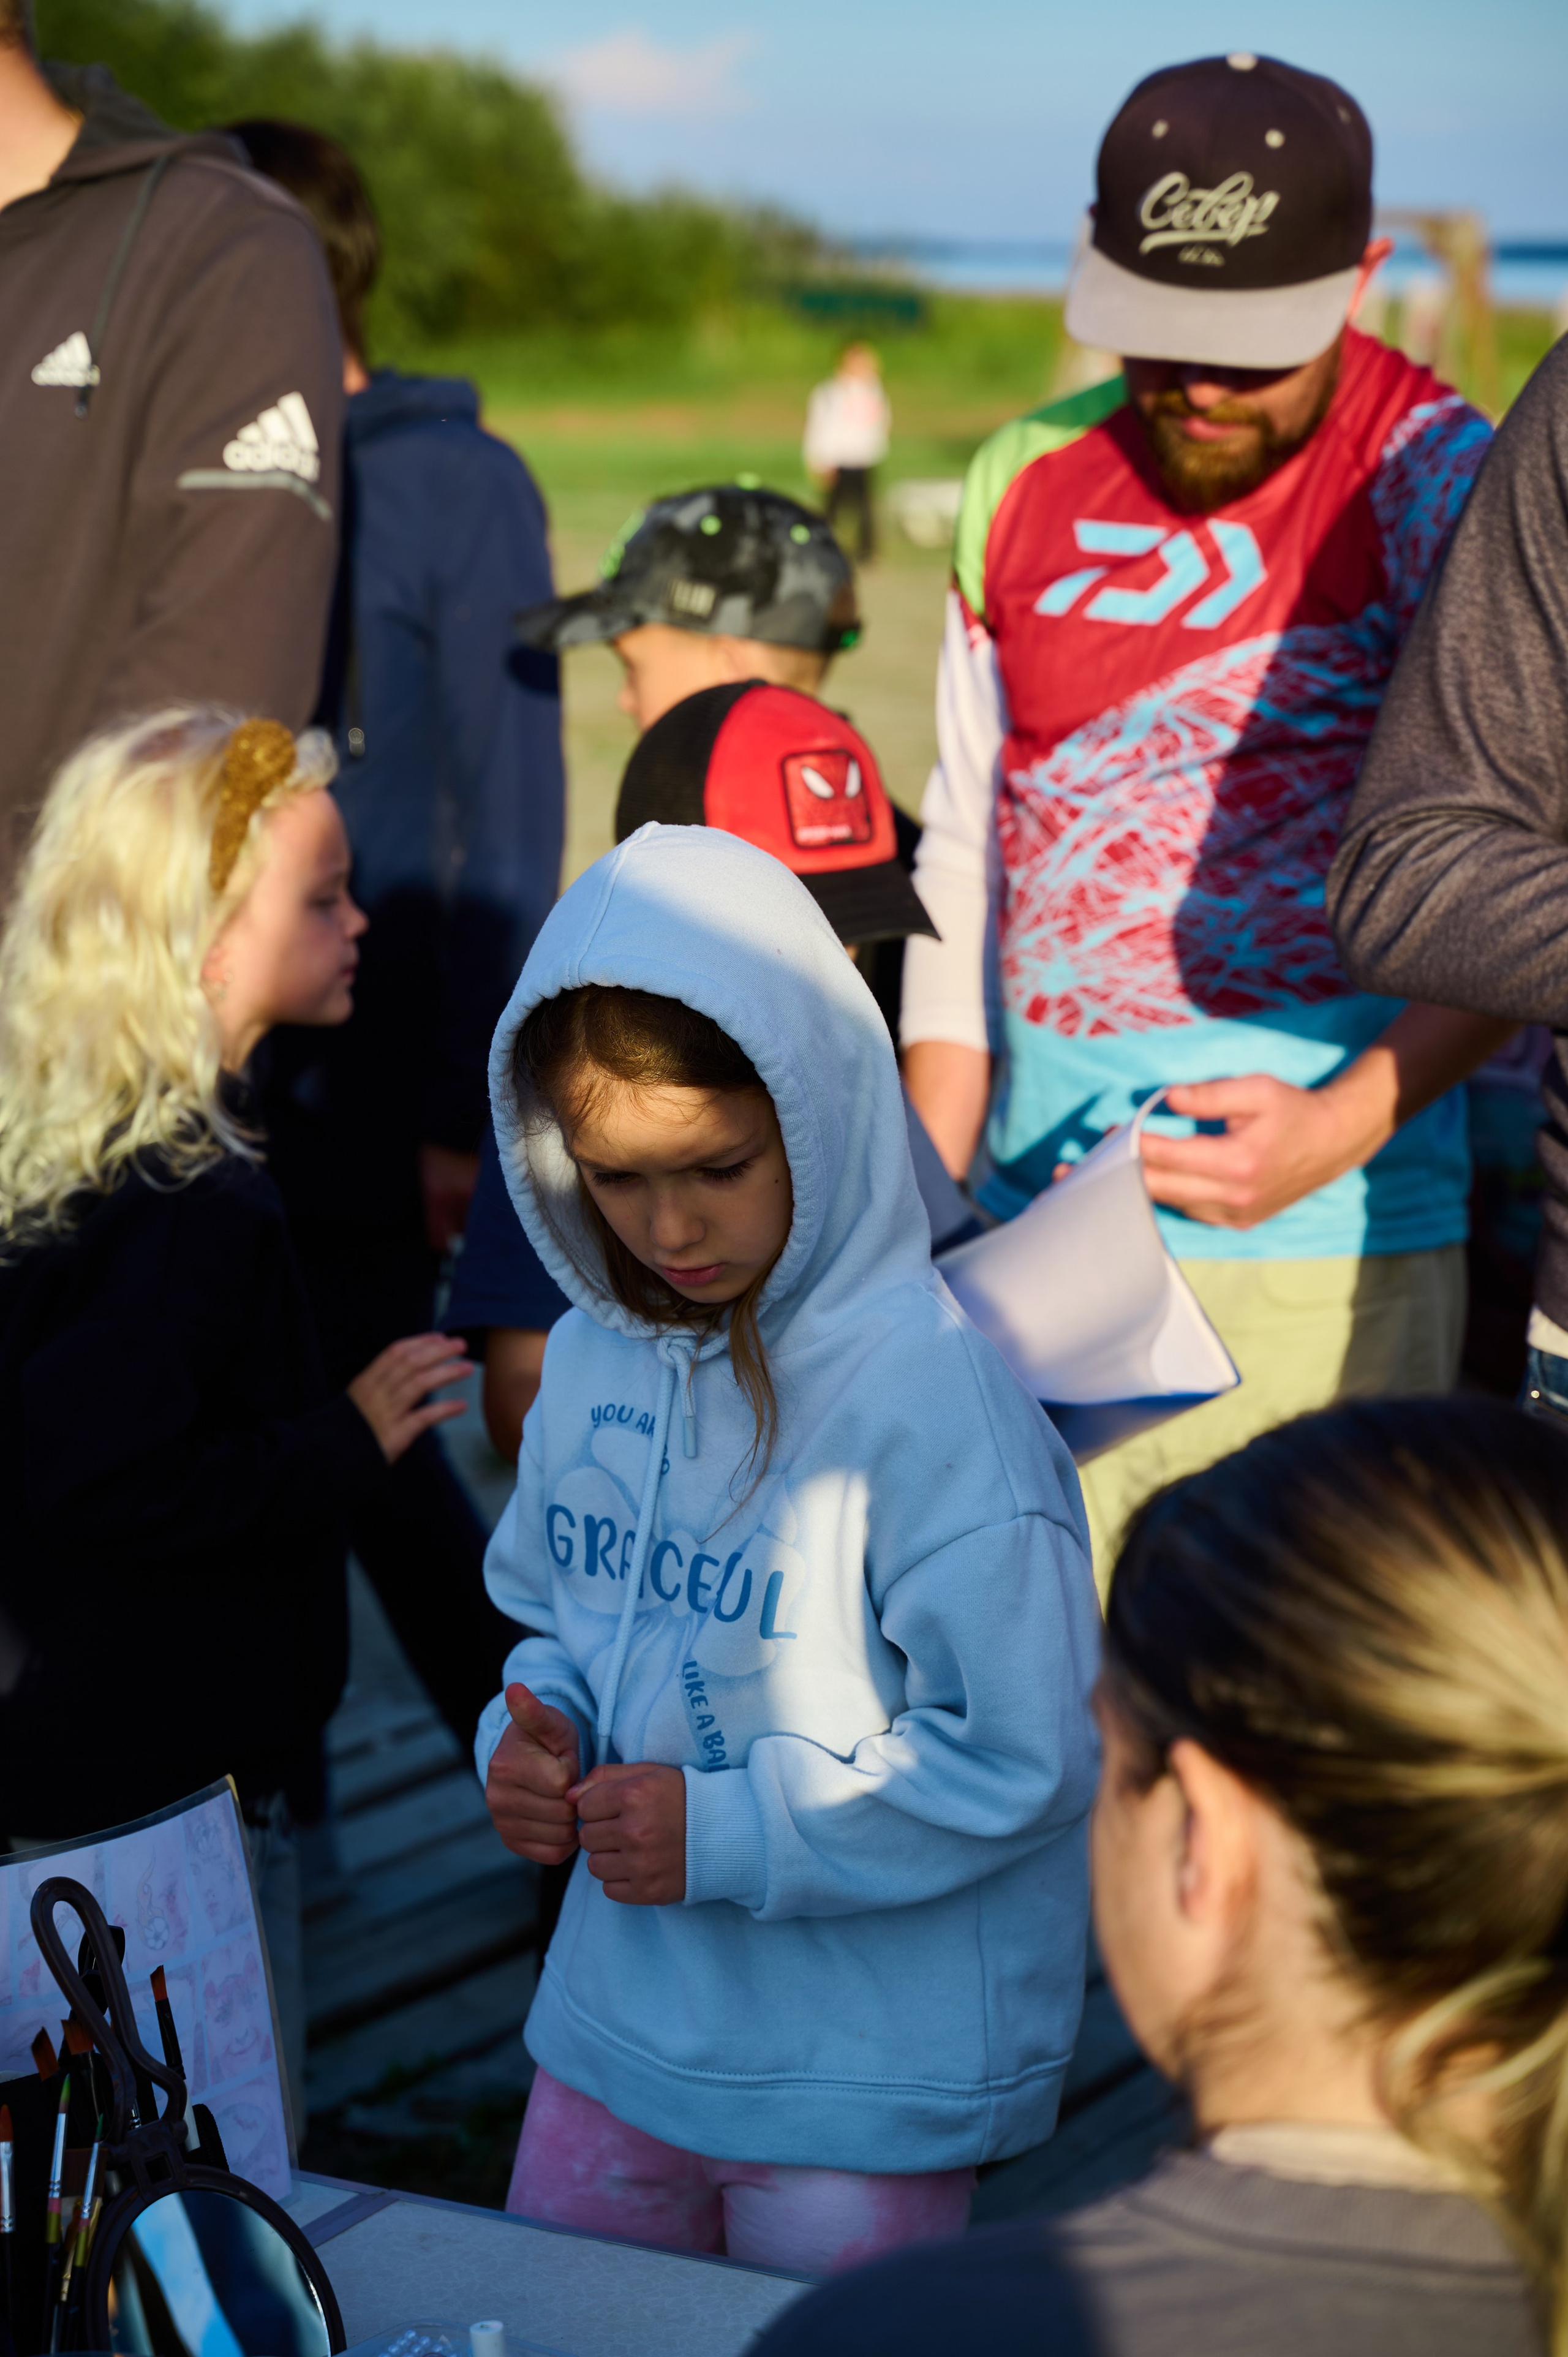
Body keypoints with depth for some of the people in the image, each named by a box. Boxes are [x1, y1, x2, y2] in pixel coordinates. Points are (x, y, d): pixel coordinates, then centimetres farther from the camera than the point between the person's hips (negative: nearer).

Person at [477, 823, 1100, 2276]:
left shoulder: (927, 1391, -21)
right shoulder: (598, 1359, 1)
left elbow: (1028, 1759, -21)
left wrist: (732, 1831, -20)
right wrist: (538, 1735, -5)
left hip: (866, 2084, -6)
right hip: (618, 2030, 6)